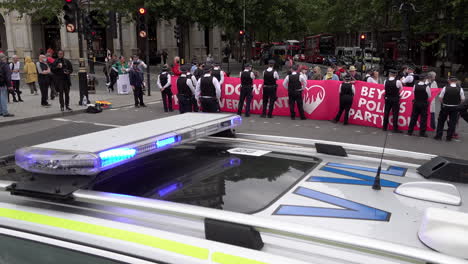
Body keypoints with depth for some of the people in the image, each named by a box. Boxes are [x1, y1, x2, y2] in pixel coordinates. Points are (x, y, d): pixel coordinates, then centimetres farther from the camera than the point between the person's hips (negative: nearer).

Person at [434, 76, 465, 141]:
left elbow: (440, 98, -6)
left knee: (441, 121, 13)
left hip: (445, 107, -1)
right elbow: (463, 99, -2)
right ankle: (449, 137, 11)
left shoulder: (445, 88, -11)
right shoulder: (460, 89, -8)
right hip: (455, 108, 1)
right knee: (452, 123, 9)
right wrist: (457, 103, 15)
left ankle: (438, 136, 14)